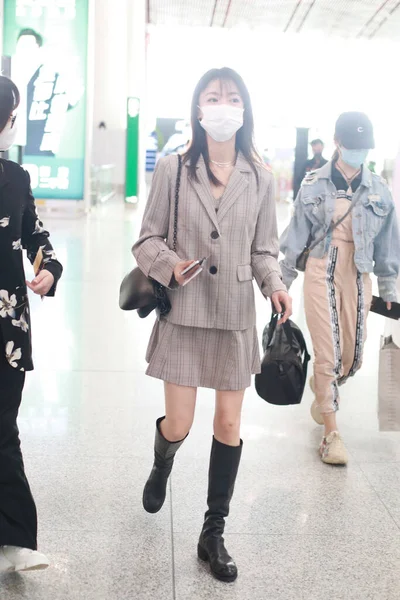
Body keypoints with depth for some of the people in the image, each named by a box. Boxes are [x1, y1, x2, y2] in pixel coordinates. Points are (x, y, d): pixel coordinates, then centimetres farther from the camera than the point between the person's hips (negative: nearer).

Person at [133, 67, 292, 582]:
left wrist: (274, 285, -9)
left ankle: (213, 535, 24)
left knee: (229, 427, 6)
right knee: (178, 426, 2)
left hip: (236, 316, 2)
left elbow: (263, 249, 9)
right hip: (184, 313, -2)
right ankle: (161, 466, 43)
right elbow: (148, 239, 0)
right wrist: (170, 265, -20)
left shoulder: (259, 179, 2)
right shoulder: (172, 170, -4)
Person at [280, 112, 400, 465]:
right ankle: (332, 433, 7)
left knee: (352, 356, 8)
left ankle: (323, 387, 43)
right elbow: (297, 237, 3)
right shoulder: (314, 185, -2)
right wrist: (284, 280, 4)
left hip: (358, 276, 2)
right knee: (327, 353, -5)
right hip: (322, 272, -2)